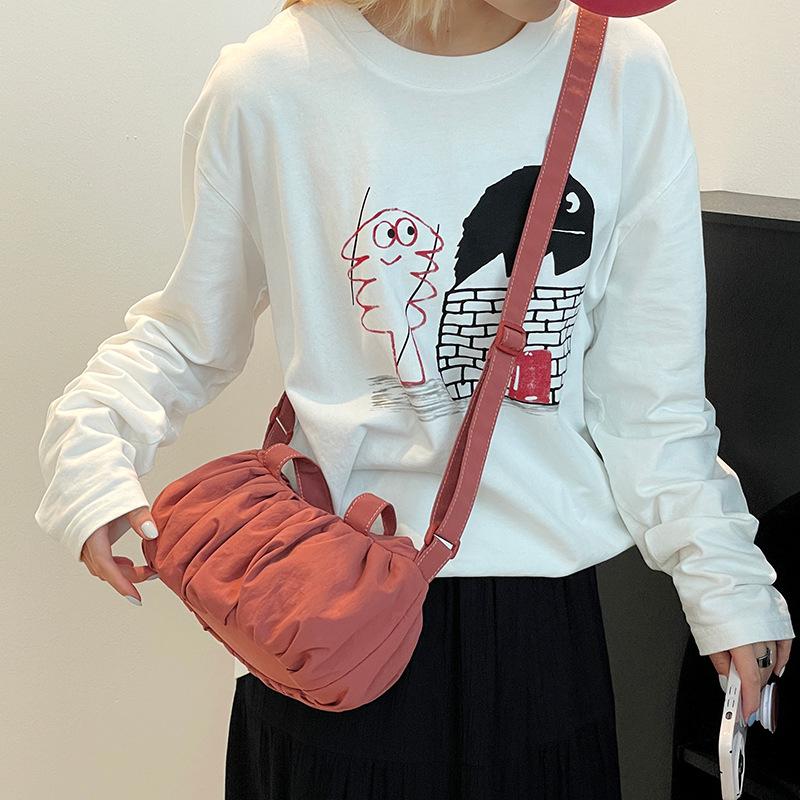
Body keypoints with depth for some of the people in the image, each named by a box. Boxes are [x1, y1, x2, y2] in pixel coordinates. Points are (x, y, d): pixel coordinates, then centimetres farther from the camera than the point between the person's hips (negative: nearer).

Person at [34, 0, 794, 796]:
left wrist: (722, 579, 3)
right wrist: (91, 444, -12)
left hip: (544, 610, 2)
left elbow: (644, 382, 2)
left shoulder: (623, 71, -4)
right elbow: (187, 332, 5)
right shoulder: (268, 85, -9)